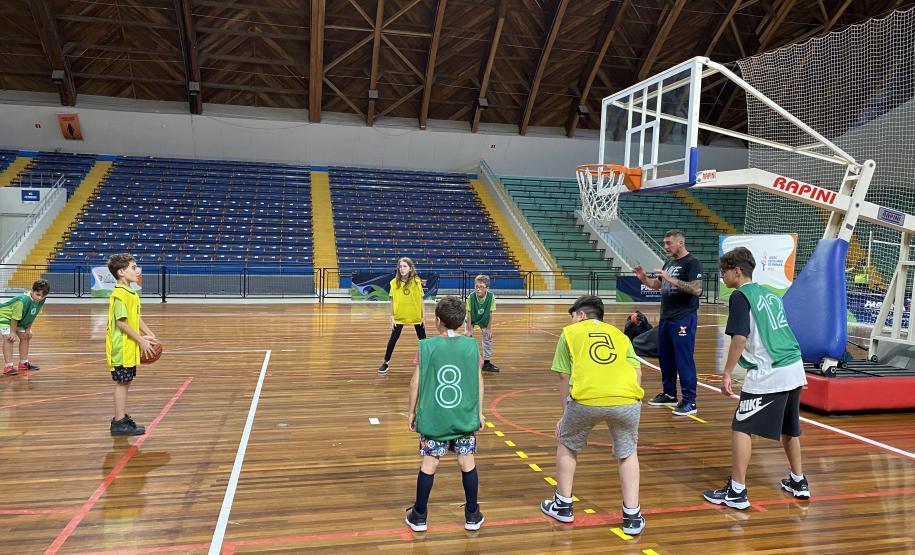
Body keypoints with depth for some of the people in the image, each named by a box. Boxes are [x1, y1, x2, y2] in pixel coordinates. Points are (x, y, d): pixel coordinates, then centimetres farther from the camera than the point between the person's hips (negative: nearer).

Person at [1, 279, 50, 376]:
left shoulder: (41, 300, -16)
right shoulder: (22, 301, -39)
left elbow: (33, 315, -2)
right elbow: (15, 318, -29)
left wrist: (28, 328, 0)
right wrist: (13, 332, -20)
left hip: (20, 320, 9)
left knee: (25, 337, 12)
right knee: (9, 338, -20)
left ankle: (24, 363, 25)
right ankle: (8, 366, -22)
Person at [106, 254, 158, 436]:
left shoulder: (131, 293, 13)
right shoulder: (120, 294, -18)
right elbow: (121, 322, -21)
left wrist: (149, 334, 12)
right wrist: (141, 340, -19)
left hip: (130, 347, 9)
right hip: (121, 346, -9)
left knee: (125, 382, 15)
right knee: (122, 383, -3)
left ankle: (121, 417, 25)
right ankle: (119, 423, 5)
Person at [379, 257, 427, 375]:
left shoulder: (417, 282, -8)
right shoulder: (394, 282, -7)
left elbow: (421, 300, -3)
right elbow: (392, 301, -1)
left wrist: (423, 316, -2)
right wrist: (391, 317, -3)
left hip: (416, 316, 0)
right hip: (399, 316, 0)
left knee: (422, 338, 11)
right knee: (393, 339, 5)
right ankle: (386, 363, 17)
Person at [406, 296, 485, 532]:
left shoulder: (426, 346, -7)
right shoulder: (471, 346, -3)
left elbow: (416, 382, -5)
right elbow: (479, 381, 1)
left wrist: (412, 412, 8)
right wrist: (479, 412, 12)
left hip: (433, 417, -1)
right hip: (465, 416, 1)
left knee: (429, 463, 8)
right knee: (467, 462, 12)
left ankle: (419, 517, 20)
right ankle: (473, 516, 23)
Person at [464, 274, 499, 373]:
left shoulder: (491, 296, -31)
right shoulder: (471, 297, -33)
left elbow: (490, 314, -20)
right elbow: (469, 314, -24)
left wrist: (489, 328, -13)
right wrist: (469, 329, -19)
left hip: (484, 320, 2)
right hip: (471, 320, -2)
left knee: (488, 337, 3)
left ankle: (486, 362, 16)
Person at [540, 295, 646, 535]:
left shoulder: (571, 331, 21)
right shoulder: (619, 333, 28)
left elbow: (564, 376, 16)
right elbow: (637, 373, 17)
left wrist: (565, 413, 25)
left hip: (587, 398, -2)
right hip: (627, 398, 2)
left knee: (567, 445, 25)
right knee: (628, 454, 27)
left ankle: (563, 506, 35)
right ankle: (632, 517, 26)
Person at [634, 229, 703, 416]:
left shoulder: (692, 263, -11)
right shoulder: (669, 263, 14)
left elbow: (697, 289, -23)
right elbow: (657, 285, 23)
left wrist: (671, 279, -25)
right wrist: (643, 278, 4)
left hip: (683, 319, -9)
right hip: (665, 318, 9)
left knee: (684, 360, -5)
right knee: (665, 357, 15)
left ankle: (689, 401, 2)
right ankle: (669, 394, 29)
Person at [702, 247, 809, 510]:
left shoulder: (740, 296, -7)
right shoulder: (770, 294, 16)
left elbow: (740, 338, -17)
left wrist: (728, 373, -11)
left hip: (767, 374, -8)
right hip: (794, 369, 9)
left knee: (741, 429, -1)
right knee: (789, 429, 23)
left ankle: (737, 491, 0)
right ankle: (798, 482, 36)